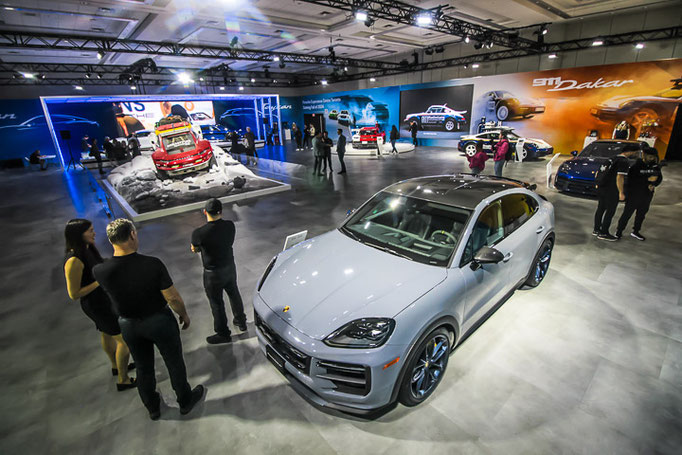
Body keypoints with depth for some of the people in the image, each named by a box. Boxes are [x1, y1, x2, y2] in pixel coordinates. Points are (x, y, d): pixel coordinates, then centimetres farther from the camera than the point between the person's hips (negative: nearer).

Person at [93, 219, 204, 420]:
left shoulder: (99, 271, -19)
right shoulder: (153, 264, -29)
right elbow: (173, 298, -21)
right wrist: (184, 315, -4)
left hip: (129, 326, 4)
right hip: (159, 320, -3)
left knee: (143, 367, 25)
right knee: (174, 363, 18)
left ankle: (153, 408, 47)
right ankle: (185, 401, 39)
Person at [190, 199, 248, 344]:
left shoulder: (198, 233, -25)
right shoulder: (230, 225, -14)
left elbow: (194, 249, -6)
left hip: (213, 273, -4)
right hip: (230, 267, 5)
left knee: (216, 303, 14)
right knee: (234, 295, 26)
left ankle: (223, 334, 32)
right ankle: (241, 321, 46)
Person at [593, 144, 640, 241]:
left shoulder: (615, 158, 12)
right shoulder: (624, 162, -15)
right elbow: (619, 178, -20)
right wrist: (621, 193, -15)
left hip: (602, 188, 9)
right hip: (611, 191, -9)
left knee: (601, 209, 14)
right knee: (610, 211, 0)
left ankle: (596, 230, 23)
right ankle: (603, 233, 6)